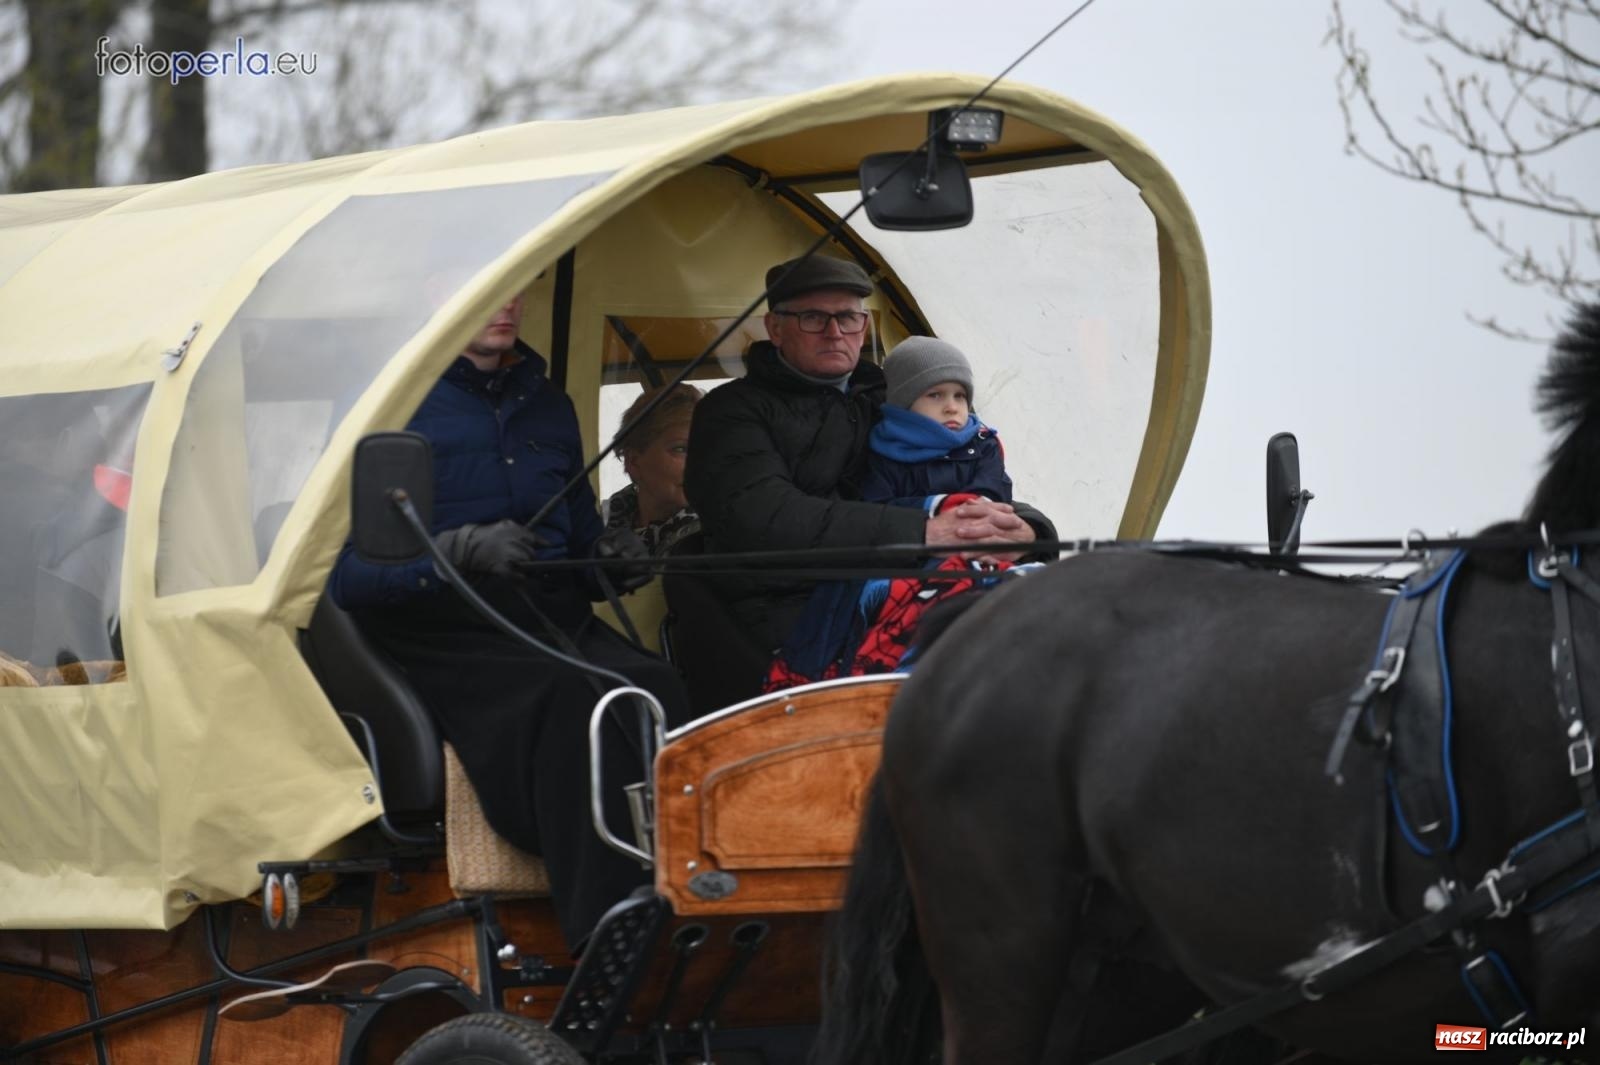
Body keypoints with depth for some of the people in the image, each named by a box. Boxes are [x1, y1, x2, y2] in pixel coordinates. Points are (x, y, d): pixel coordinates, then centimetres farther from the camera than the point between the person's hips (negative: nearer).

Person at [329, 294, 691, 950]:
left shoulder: (547, 407, 21)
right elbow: (347, 576, -4)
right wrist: (463, 552, -19)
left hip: (556, 621, 5)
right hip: (449, 635, -5)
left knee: (653, 691, -31)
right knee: (569, 700, -37)